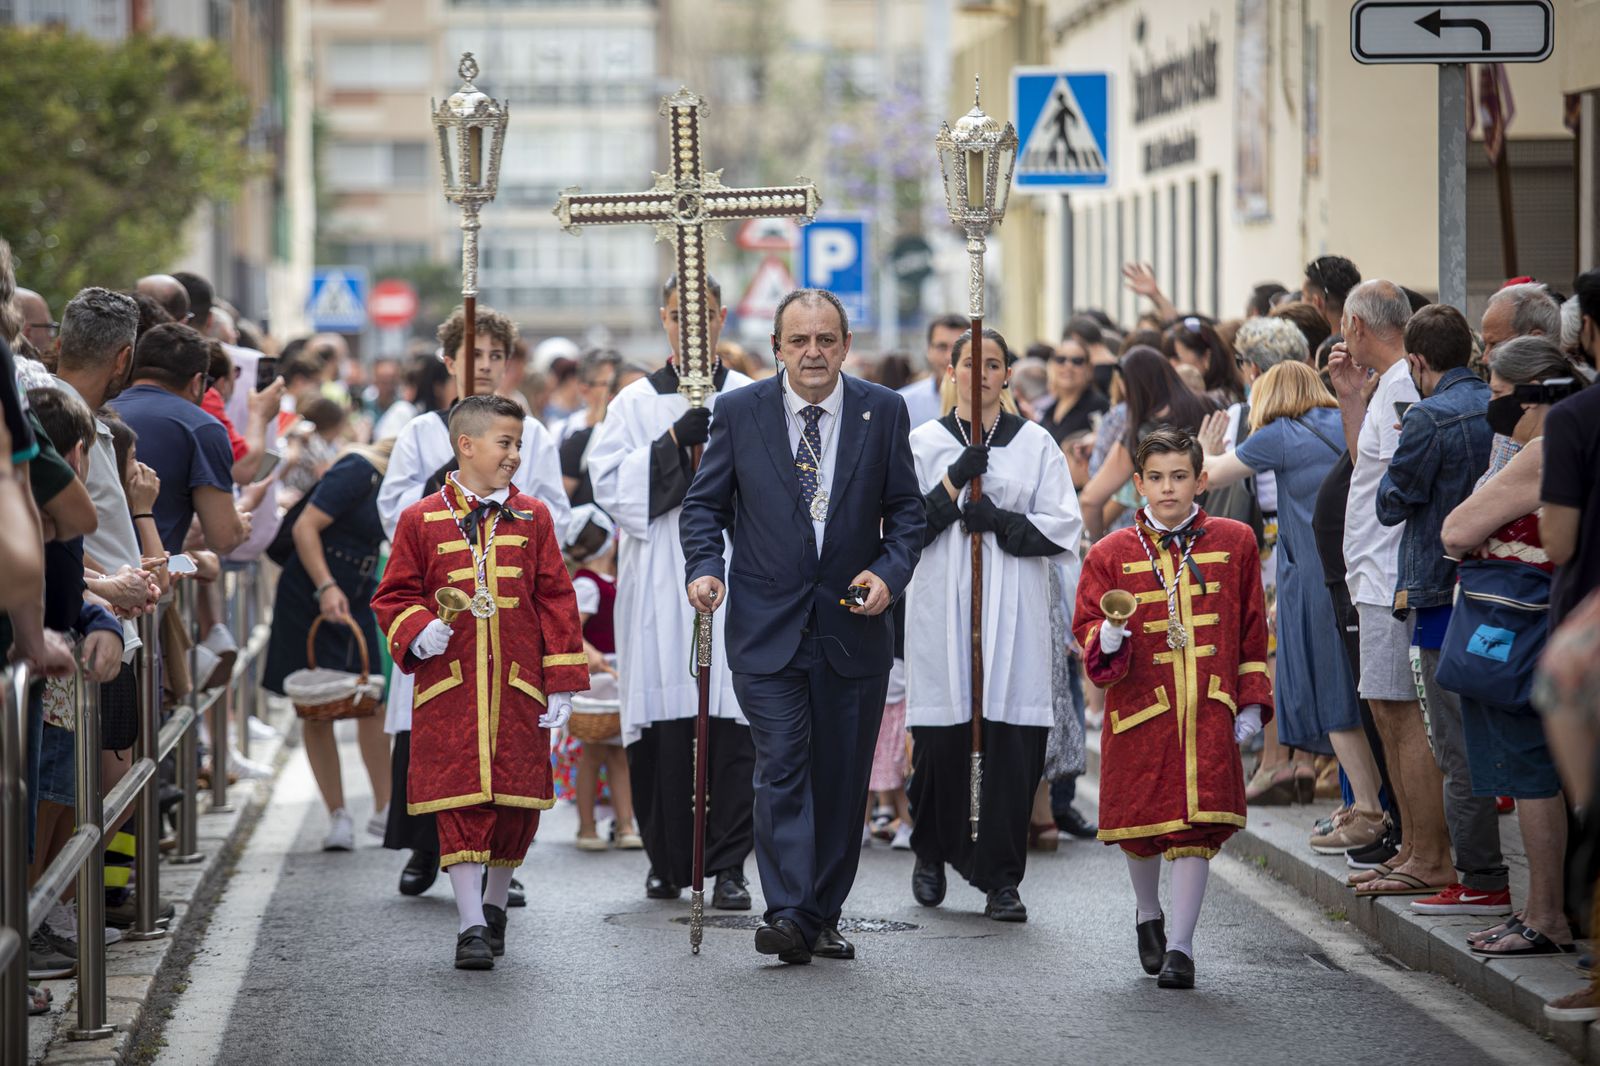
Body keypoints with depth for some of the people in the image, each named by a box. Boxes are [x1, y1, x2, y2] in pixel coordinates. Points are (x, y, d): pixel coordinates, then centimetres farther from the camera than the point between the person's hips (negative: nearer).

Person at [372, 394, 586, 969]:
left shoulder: (532, 518, 8)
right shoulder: (421, 521, 4)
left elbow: (555, 599, 7)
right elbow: (393, 596, 9)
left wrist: (562, 683, 2)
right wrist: (417, 630, -13)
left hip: (518, 686, 2)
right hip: (450, 685, -2)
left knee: (516, 802, 4)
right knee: (460, 803, -7)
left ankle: (495, 905, 27)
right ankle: (471, 926, -5)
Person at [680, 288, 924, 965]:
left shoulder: (883, 412, 4)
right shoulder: (740, 412, 1)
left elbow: (906, 510, 8)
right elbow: (705, 504, 8)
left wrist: (890, 573, -9)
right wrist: (704, 567, -10)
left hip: (854, 626, 2)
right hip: (767, 626, -2)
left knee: (842, 779, 7)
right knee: (782, 765, -13)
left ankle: (822, 916, 17)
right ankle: (788, 916, -18)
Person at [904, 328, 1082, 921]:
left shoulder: (1035, 444, 9)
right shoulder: (925, 442, 10)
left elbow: (1063, 529, 2)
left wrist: (1001, 522, -11)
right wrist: (954, 481, -11)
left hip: (1012, 610, 0)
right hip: (942, 606, 0)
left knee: (1011, 740, -7)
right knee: (940, 739, -2)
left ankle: (1001, 879, -1)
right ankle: (933, 854, 24)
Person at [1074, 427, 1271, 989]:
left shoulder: (1234, 543, 6)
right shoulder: (1111, 554, 3)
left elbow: (1252, 627, 11)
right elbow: (1087, 629, 4)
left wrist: (1253, 702, 7)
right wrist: (1107, 642, -20)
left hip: (1208, 712, -1)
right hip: (1139, 710, 1)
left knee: (1196, 830, -9)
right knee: (1142, 828, 10)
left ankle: (1180, 947, -4)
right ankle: (1149, 917, 38)